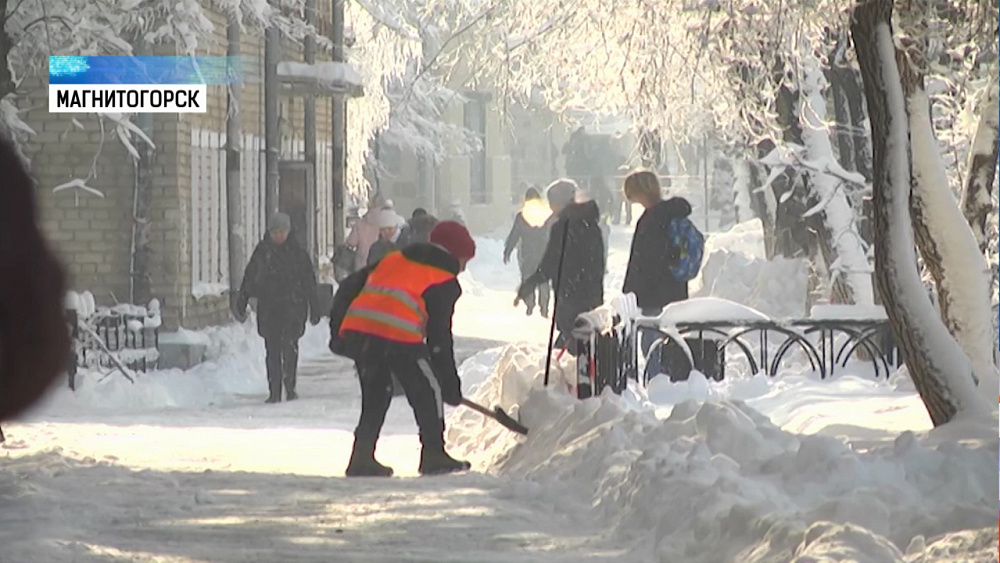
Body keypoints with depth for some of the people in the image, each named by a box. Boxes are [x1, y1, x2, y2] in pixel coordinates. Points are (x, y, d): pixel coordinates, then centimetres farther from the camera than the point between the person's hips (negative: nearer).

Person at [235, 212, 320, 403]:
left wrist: (314, 308, 7)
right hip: (268, 307, 2)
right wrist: (241, 303, 8)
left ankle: (290, 387, -6)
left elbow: (309, 281, 8)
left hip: (292, 306, -2)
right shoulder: (262, 251, 8)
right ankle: (274, 392, 6)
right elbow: (249, 278, 12)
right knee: (272, 349, 2)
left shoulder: (298, 253, 4)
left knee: (290, 345, -14)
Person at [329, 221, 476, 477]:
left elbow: (350, 286, 26)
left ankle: (362, 457, 15)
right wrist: (451, 384, 16)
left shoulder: (393, 260, 30)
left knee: (375, 393, 21)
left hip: (356, 329, 6)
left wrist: (338, 330, 31)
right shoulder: (445, 282, 13)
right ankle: (433, 454, 13)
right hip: (398, 334, -6)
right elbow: (439, 335, 10)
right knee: (427, 390, 12)